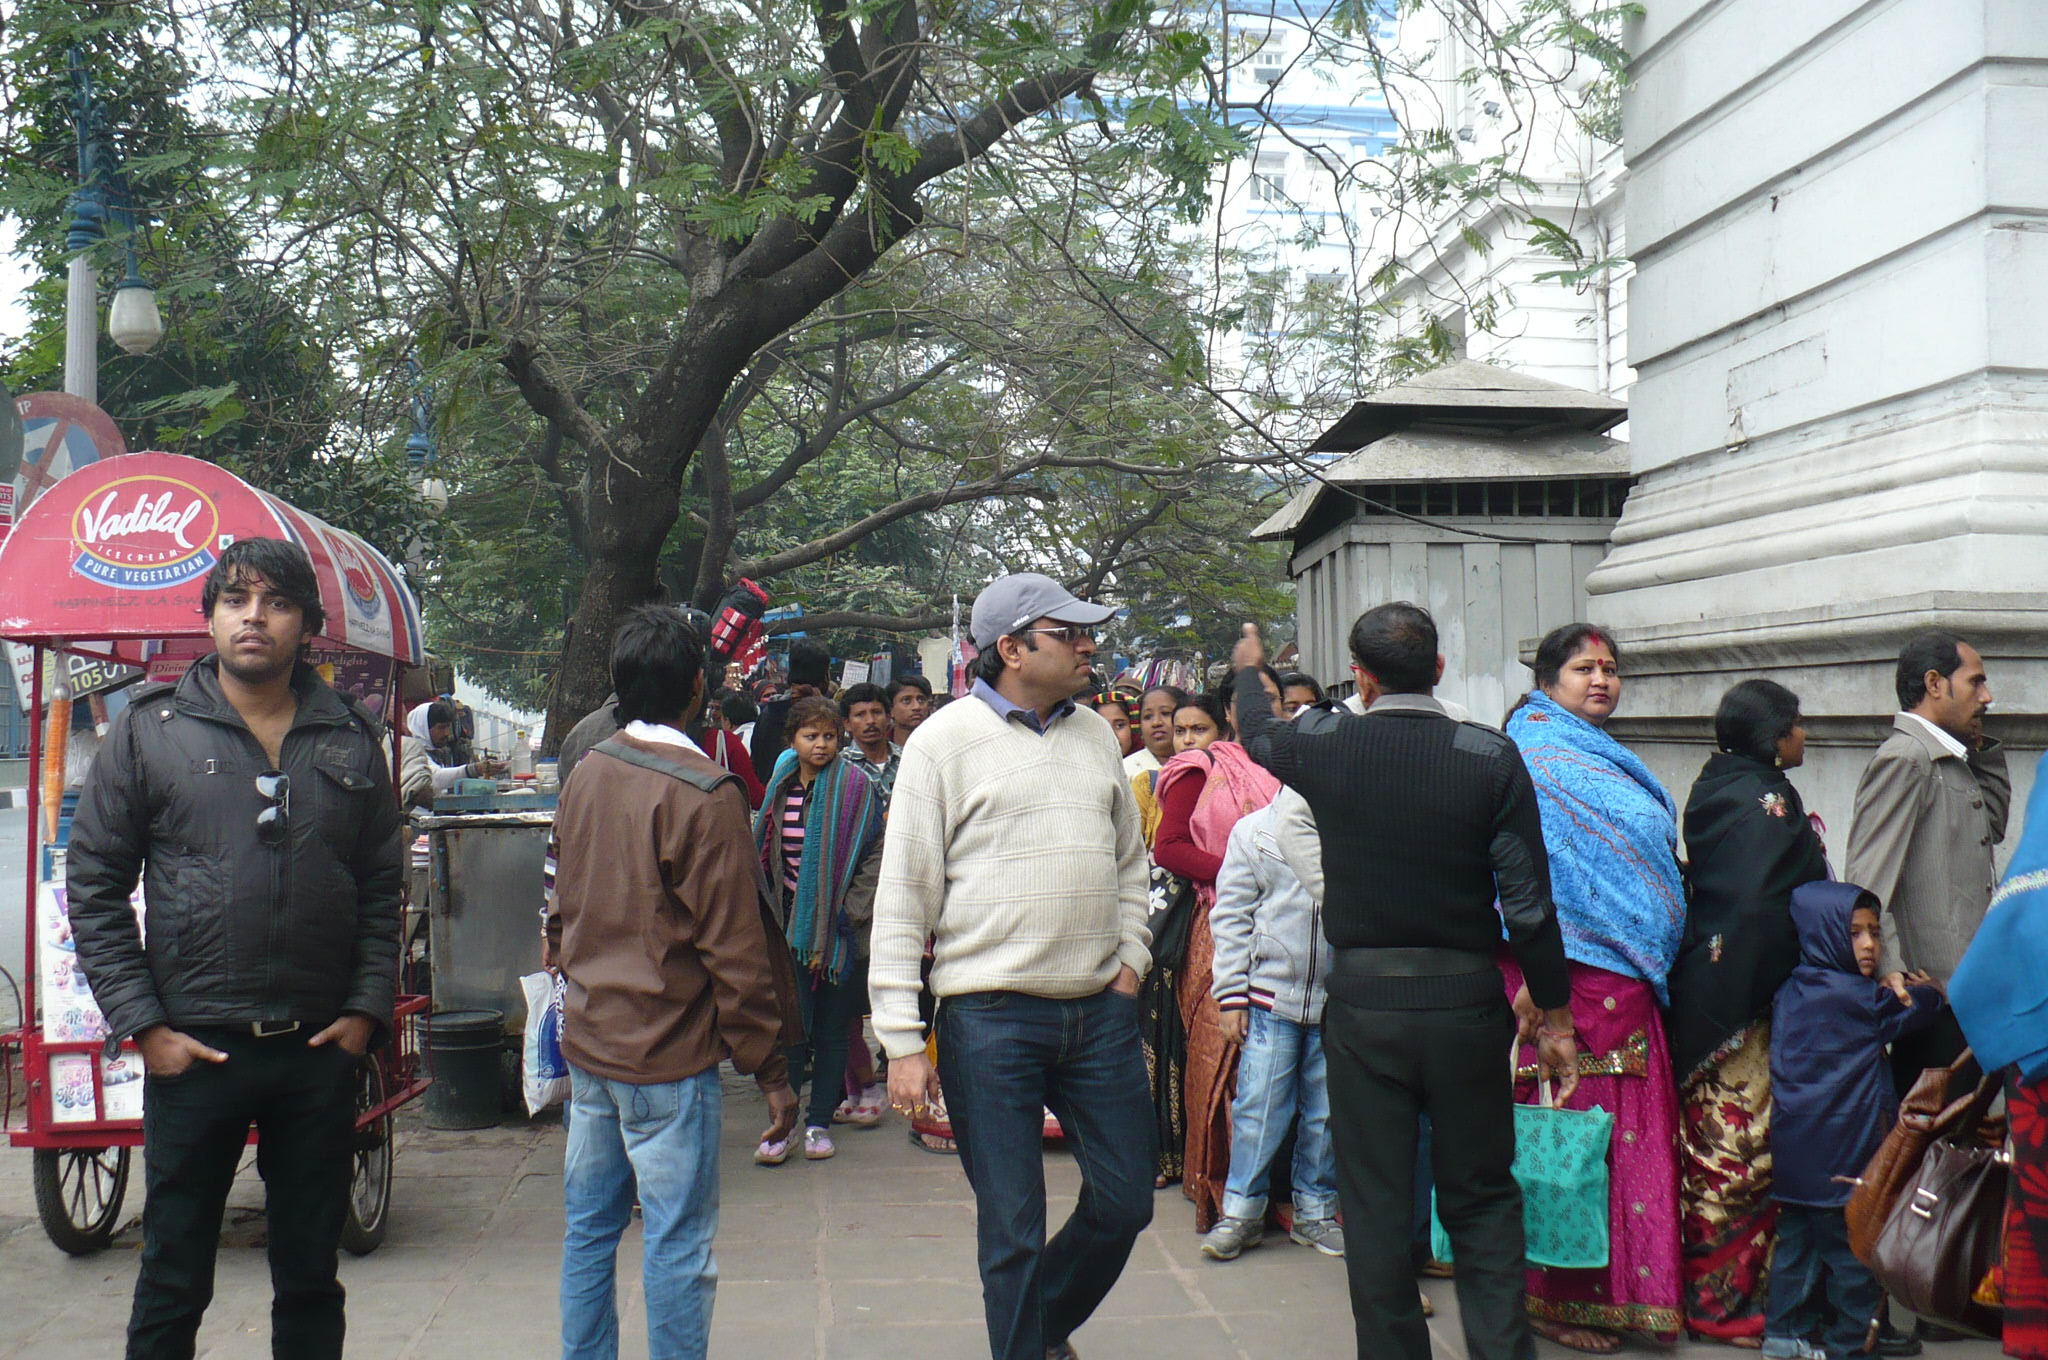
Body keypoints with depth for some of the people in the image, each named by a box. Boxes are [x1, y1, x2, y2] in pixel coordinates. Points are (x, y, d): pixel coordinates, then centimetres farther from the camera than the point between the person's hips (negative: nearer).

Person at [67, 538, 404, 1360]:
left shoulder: (353, 742, 6)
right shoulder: (149, 730, -1)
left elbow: (383, 888, 9)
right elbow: (93, 886, -1)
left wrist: (368, 1010, -1)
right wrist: (142, 1024, -7)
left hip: (321, 1048, 2)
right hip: (193, 1049, -2)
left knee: (312, 1277, 14)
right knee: (174, 1279, 9)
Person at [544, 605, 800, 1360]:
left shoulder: (585, 774, 4)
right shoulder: (703, 794, -16)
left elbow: (560, 907, 13)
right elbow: (734, 949, -15)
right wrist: (771, 1069, -9)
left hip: (588, 1042, 7)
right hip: (668, 1053, -7)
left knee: (589, 1225, 16)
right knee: (677, 1244, 1)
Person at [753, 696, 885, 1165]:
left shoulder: (856, 786, -5)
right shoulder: (781, 788, 7)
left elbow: (878, 854, -7)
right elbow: (764, 855, 16)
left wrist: (850, 912, -11)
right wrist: (769, 913, 7)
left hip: (839, 927, -2)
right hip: (792, 923, 2)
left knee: (831, 1028, 7)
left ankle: (820, 1122, 17)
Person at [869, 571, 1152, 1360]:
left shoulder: (1095, 735, 11)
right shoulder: (945, 739, -5)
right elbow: (903, 897, -6)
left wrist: (1131, 957, 8)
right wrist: (902, 1041, -10)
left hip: (1100, 1008, 5)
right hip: (991, 1015, -5)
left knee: (1126, 1200, 13)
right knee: (1012, 1228, 3)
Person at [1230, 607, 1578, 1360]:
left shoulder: (1326, 745, -5)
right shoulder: (1492, 756, -8)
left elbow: (1258, 733, 19)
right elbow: (1529, 901, -8)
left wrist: (1248, 668, 41)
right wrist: (1554, 1019, 3)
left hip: (1362, 1004, 0)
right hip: (1465, 1003, 0)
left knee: (1375, 1202, 10)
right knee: (1482, 1198, 13)